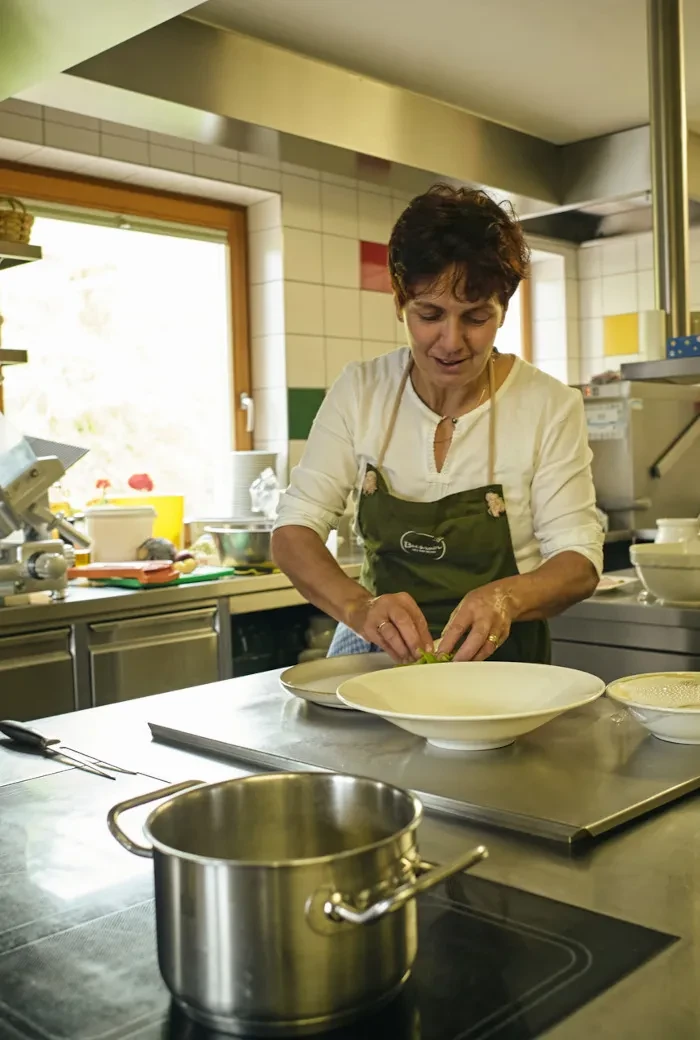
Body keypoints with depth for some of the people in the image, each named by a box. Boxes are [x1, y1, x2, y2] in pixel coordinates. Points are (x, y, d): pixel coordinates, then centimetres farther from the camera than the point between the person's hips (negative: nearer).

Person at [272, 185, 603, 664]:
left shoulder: (550, 406, -7)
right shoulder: (360, 391, -1)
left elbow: (579, 561, -6)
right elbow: (293, 531, -4)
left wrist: (507, 598, -28)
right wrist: (358, 605, -25)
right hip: (378, 657, 3)